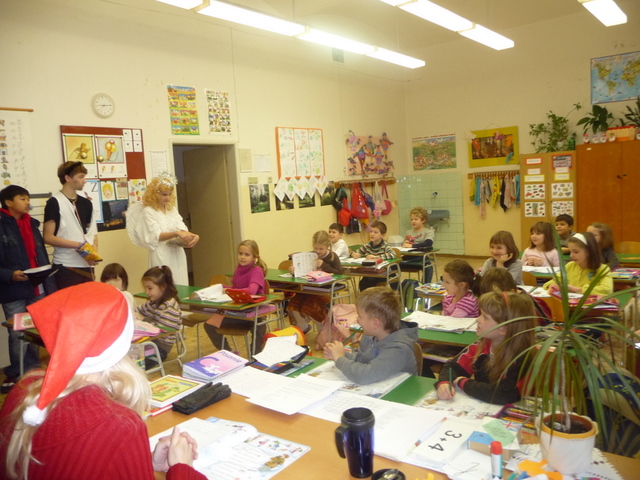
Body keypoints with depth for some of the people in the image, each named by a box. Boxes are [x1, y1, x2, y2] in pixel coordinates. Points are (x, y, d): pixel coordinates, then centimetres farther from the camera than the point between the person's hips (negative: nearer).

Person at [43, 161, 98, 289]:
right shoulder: (55, 202, -5)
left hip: (87, 266, 6)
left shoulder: (86, 203, 13)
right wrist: (78, 245, -16)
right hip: (66, 267, -6)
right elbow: (48, 237, -10)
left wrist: (94, 253, -3)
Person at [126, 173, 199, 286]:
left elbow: (182, 229, 4)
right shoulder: (148, 211, -5)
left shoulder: (172, 209, 13)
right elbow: (156, 236, -14)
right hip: (161, 256, -6)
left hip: (177, 254, 6)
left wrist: (192, 236, -18)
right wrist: (176, 233, -29)